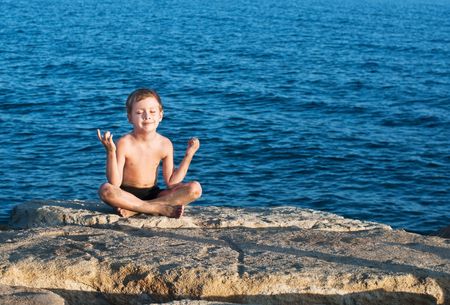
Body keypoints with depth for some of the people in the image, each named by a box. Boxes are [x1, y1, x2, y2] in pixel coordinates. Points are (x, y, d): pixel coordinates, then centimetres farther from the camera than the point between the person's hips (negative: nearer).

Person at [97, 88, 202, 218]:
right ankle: (161, 209, -28)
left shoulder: (165, 144, -4)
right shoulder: (125, 144, -14)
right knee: (105, 190, -36)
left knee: (195, 189, -17)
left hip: (152, 194, 3)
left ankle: (135, 209, -23)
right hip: (126, 196, -3)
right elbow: (115, 184, -19)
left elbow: (171, 183, -5)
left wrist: (188, 155, -9)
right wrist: (110, 152, -29)